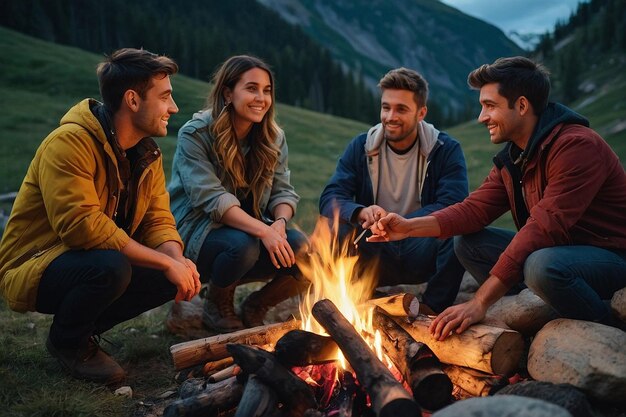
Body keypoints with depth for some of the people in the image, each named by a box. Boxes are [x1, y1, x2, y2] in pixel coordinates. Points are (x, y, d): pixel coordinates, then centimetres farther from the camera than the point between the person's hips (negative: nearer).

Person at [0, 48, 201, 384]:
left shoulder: (147, 152, 3)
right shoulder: (70, 143, -24)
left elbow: (158, 220, 1)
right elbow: (83, 226, -34)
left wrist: (177, 259, -22)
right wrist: (165, 262, -30)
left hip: (94, 261, 8)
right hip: (32, 269, -8)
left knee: (178, 275, -9)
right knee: (109, 266, -36)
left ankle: (85, 328, 10)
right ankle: (68, 341, -3)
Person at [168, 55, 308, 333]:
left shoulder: (273, 138, 4)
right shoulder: (195, 135, -14)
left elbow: (283, 191, 0)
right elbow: (212, 198, -24)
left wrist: (280, 221, -24)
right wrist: (262, 230, -35)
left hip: (252, 230, 5)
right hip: (199, 232, -5)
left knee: (303, 252, -22)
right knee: (242, 245, -36)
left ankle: (256, 306, 7)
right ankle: (216, 307, -3)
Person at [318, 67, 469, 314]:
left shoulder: (446, 150, -4)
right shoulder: (360, 147, 2)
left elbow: (454, 206, -19)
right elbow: (330, 199, -8)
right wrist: (361, 212, -31)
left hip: (422, 254, -1)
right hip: (375, 255, 1)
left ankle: (431, 311, -13)